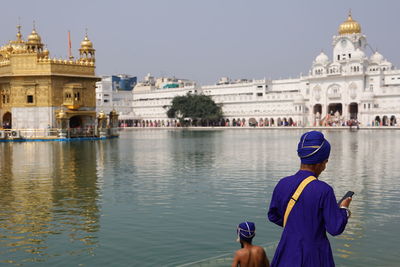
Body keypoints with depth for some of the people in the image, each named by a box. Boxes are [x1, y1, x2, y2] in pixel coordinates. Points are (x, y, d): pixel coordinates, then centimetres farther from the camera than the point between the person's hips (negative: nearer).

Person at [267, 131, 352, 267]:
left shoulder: (282, 184, -6)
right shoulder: (324, 190, -21)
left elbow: (273, 216, 7)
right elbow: (336, 228, -15)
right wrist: (344, 208, 3)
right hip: (314, 256, -4)